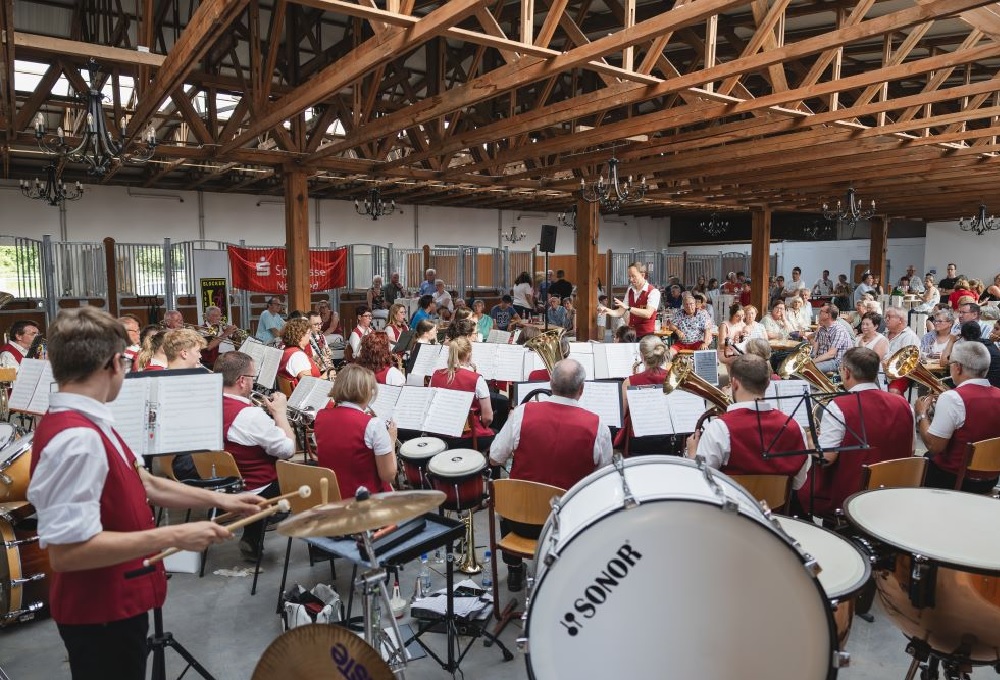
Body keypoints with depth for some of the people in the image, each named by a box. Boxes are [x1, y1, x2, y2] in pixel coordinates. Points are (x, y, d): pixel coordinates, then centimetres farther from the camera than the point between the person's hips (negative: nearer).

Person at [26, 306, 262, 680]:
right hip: (100, 614, -10)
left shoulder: (83, 424, 4)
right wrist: (173, 536, -29)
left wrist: (219, 500, 8)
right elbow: (67, 550, -33)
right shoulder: (76, 439, -29)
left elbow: (145, 484, 12)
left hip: (113, 603, 10)